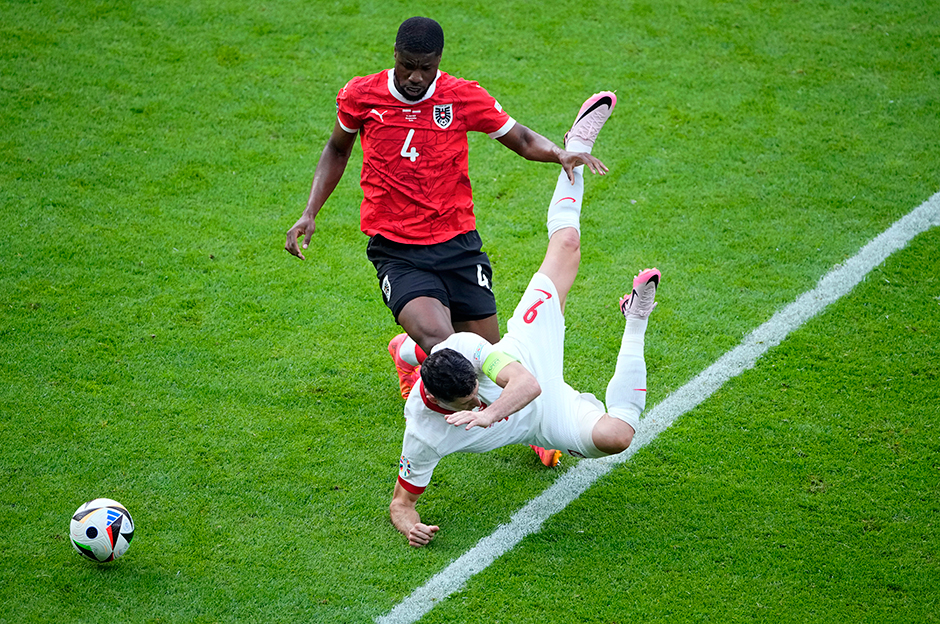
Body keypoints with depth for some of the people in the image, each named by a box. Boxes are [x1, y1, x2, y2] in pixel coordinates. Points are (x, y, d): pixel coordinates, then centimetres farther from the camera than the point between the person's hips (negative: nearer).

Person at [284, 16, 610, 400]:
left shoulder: (464, 97, -3)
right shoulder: (360, 96, -3)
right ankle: (410, 353, 11)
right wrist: (310, 213, 7)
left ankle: (409, 350, 37)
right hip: (395, 251, -2)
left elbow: (523, 141, 8)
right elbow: (337, 150, 16)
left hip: (458, 245, 2)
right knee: (439, 341, -27)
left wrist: (560, 153, -14)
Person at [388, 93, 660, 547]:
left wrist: (490, 413, -60)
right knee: (615, 434, -26)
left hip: (533, 355, 1)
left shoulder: (466, 347, -35)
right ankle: (633, 330, -2)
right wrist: (408, 524, -44)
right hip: (541, 424, -1)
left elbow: (527, 382, -42)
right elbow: (401, 500, -21)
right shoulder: (425, 434, -34)